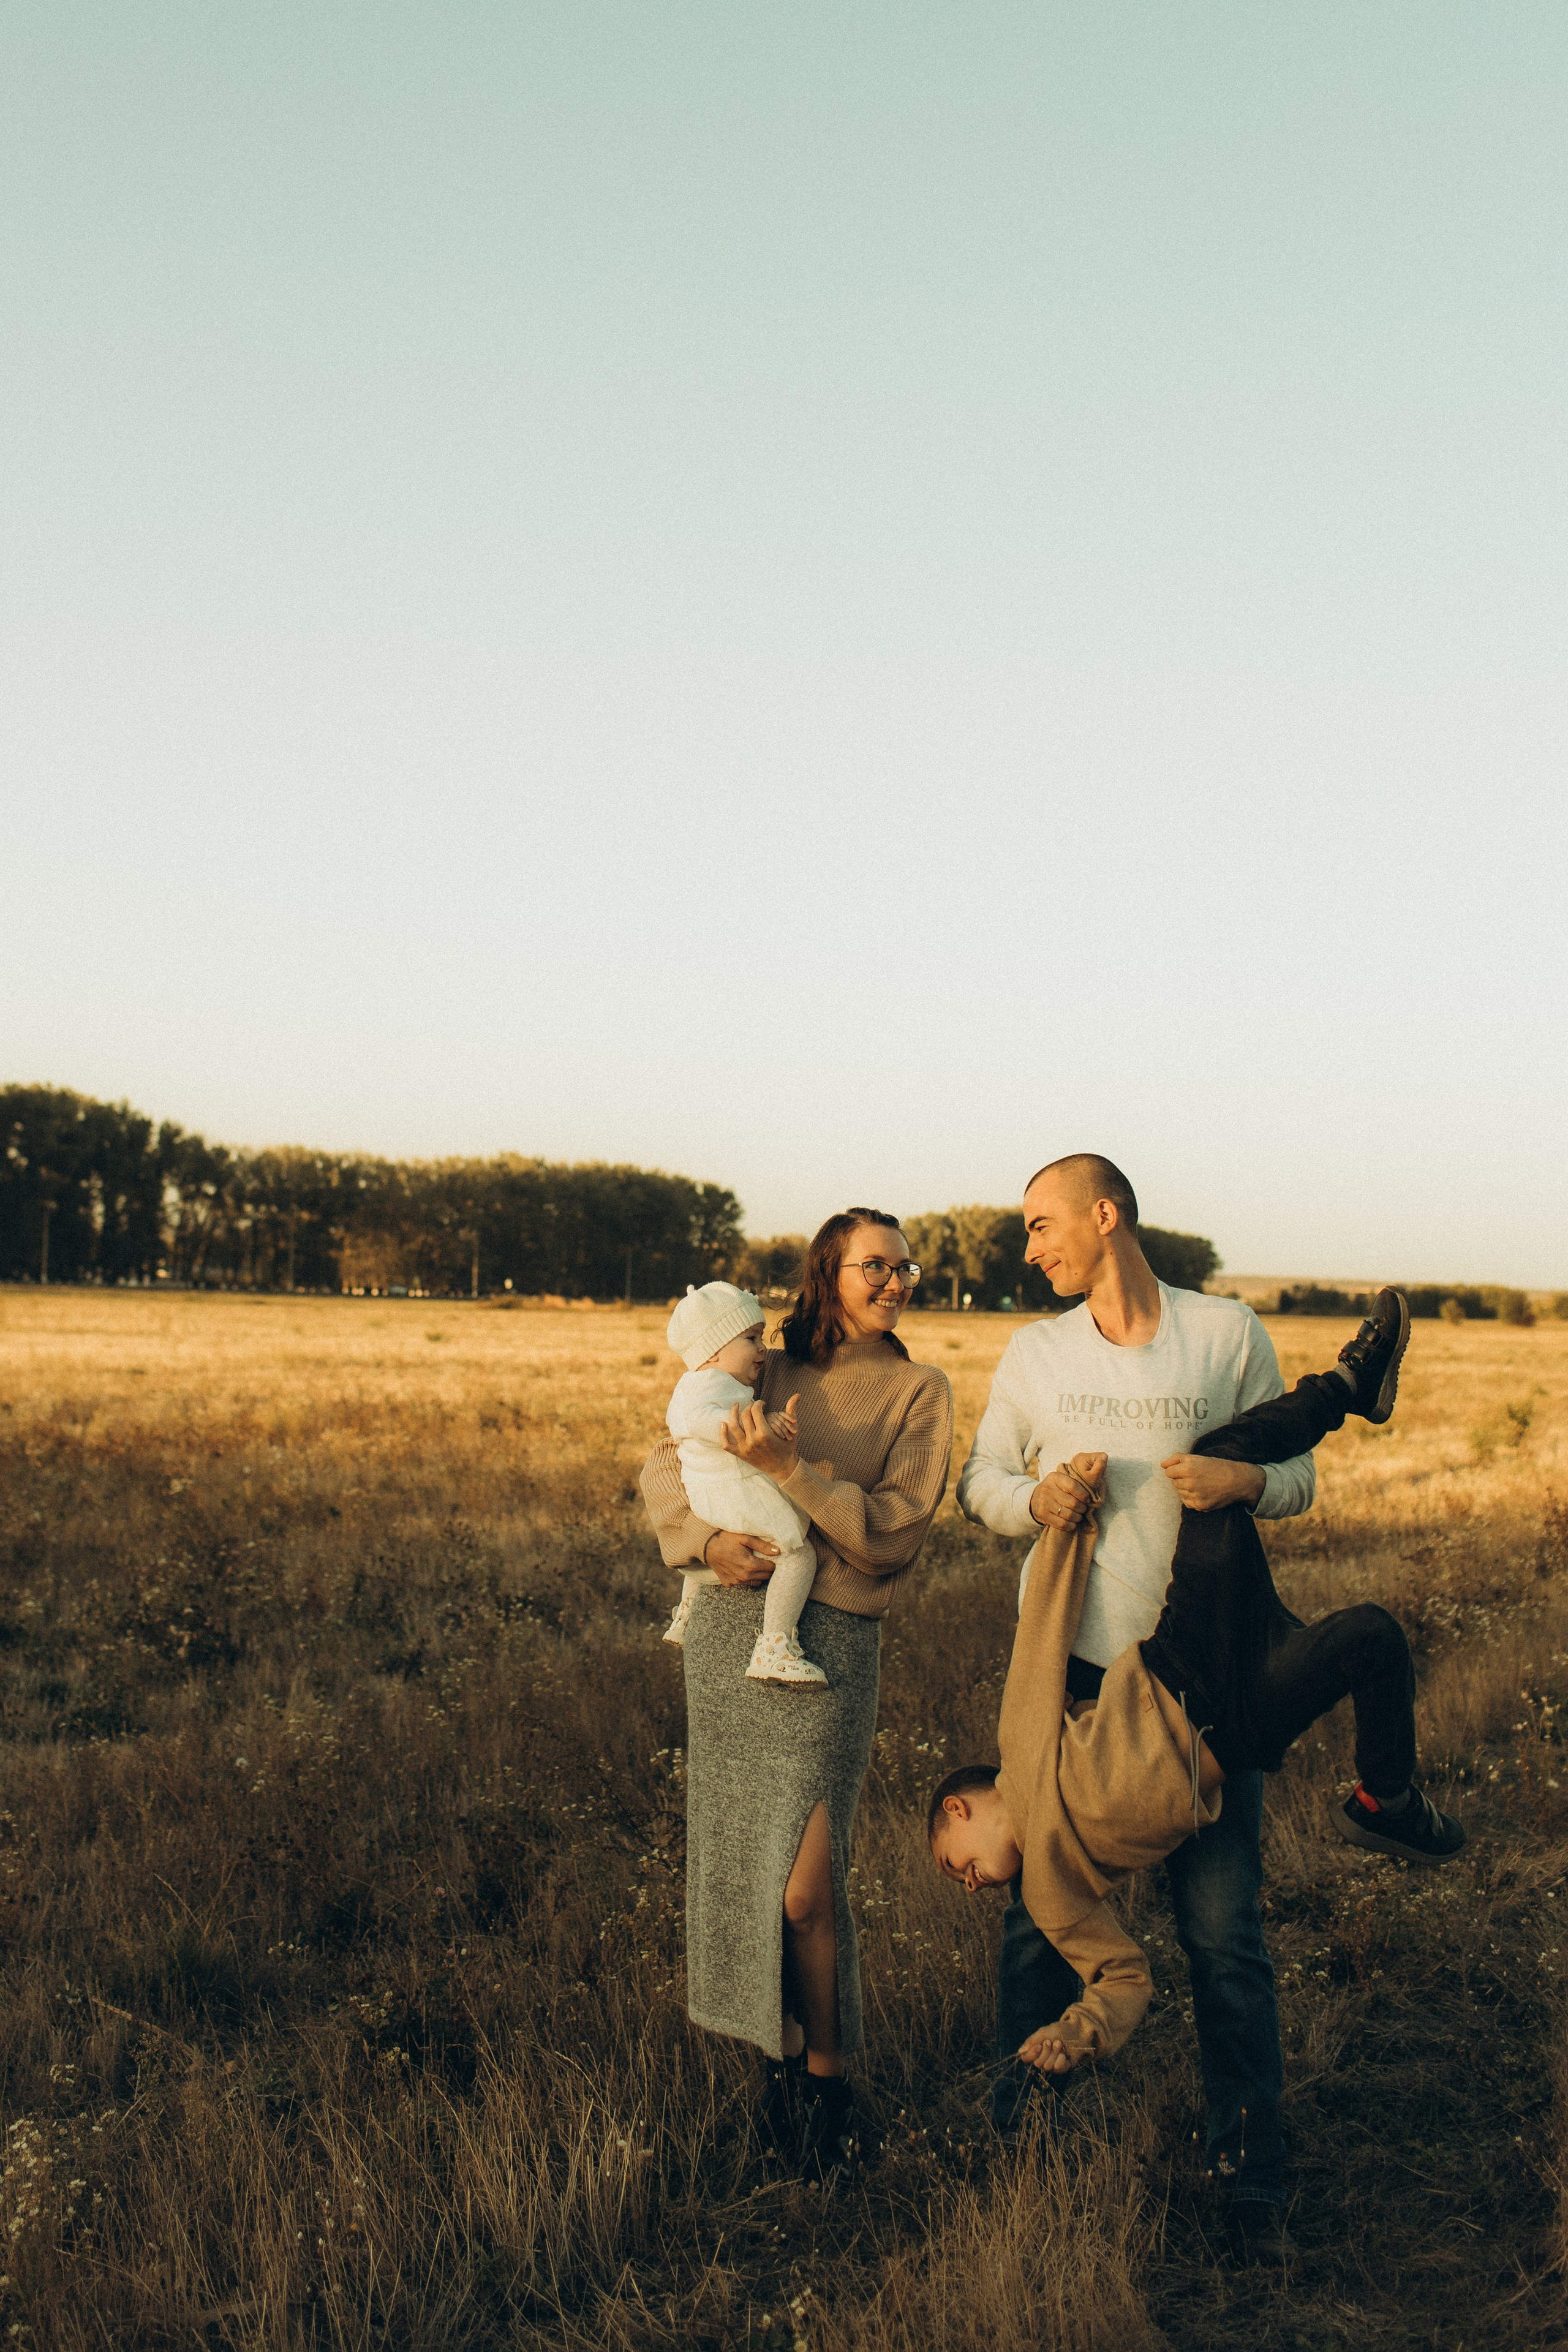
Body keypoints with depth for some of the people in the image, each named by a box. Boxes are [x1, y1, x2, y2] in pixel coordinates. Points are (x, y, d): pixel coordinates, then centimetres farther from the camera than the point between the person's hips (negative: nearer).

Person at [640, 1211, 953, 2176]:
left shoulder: (919, 1391, 3)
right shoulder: (768, 1372, 12)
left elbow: (895, 1527, -7)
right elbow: (666, 1466, 12)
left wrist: (787, 1466, -15)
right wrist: (708, 1541, -7)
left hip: (831, 1638, -3)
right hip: (732, 1624, 4)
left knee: (807, 1888, -7)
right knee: (738, 1861, 9)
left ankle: (830, 2077, 15)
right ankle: (778, 2052, 27)